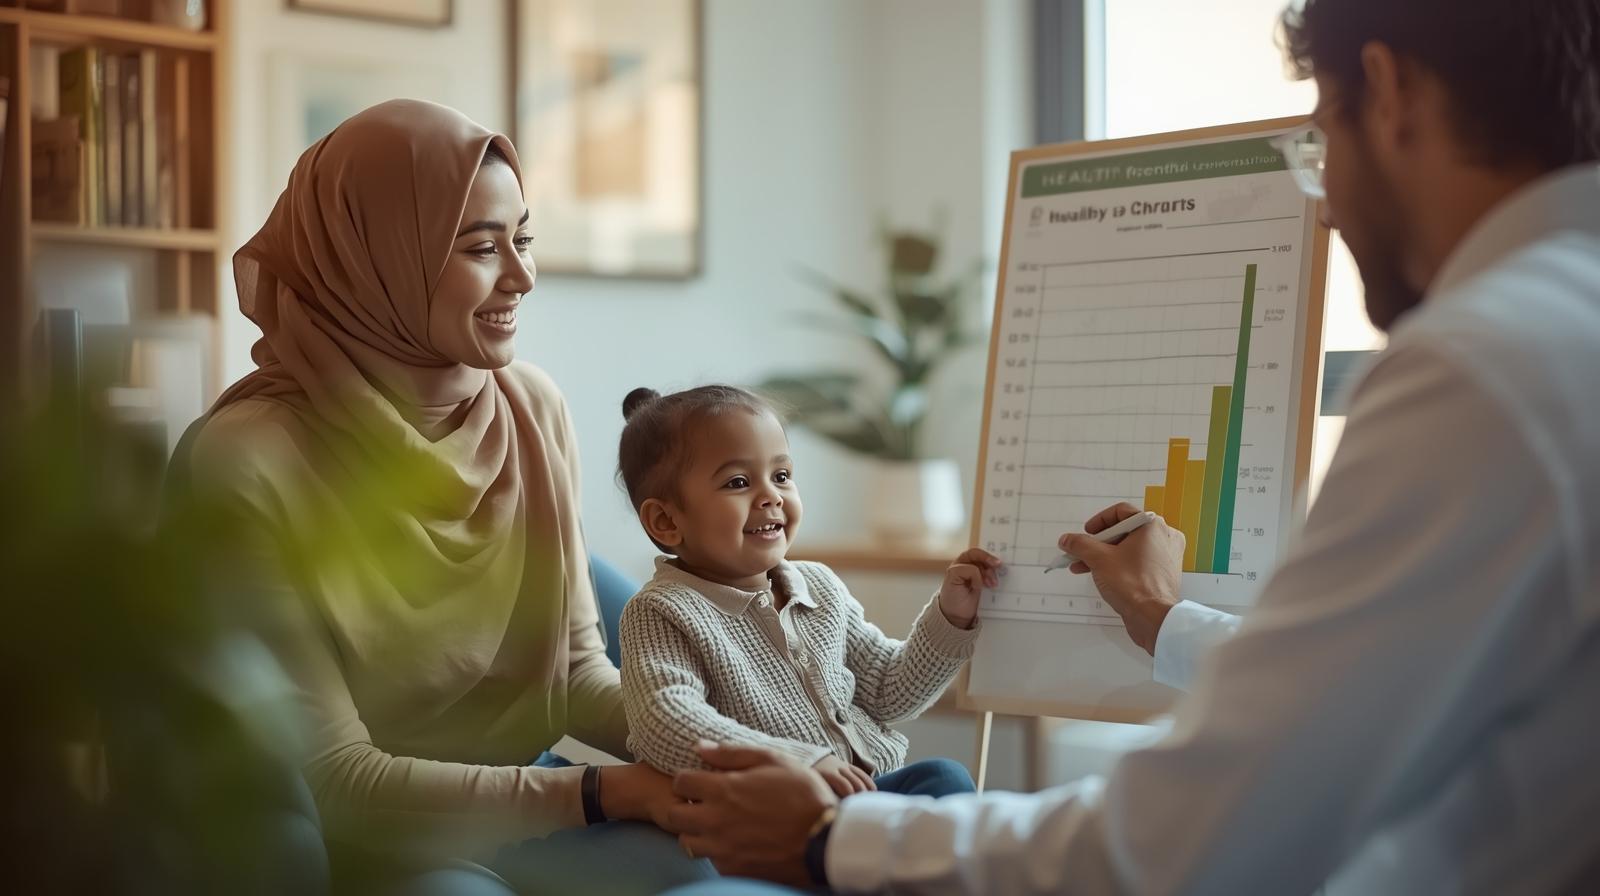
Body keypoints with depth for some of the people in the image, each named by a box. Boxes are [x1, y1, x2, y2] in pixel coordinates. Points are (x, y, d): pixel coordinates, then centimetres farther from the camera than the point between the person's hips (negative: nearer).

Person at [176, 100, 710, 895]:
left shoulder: (534, 409, -3)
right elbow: (334, 777, -19)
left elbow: (577, 669, 3)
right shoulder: (251, 460, -21)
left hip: (517, 811, 5)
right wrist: (601, 791, -23)